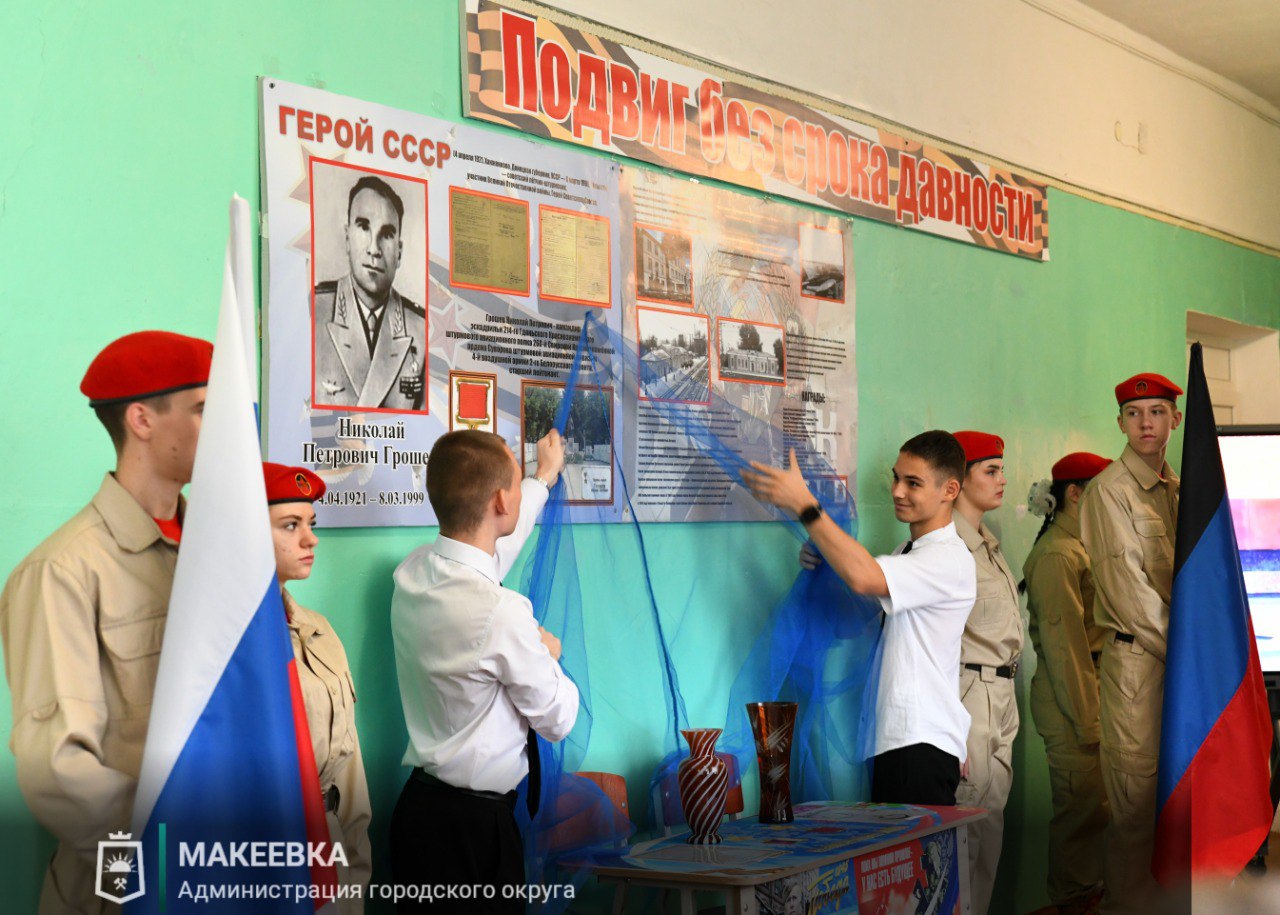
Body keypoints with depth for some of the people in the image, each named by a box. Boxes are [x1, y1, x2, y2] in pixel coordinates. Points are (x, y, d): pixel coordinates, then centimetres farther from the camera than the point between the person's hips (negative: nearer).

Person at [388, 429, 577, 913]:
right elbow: (558, 719, -12)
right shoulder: (502, 614, -27)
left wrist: (544, 478, 36)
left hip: (419, 806, 8)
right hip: (472, 826, -8)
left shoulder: (413, 571, -2)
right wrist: (548, 654, 8)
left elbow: (492, 545, 21)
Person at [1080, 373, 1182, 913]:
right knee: (1136, 800, -4)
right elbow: (1127, 589, -12)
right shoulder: (1109, 491, -6)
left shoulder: (1179, 490, 16)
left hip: (1182, 654, 6)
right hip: (1137, 657, -6)